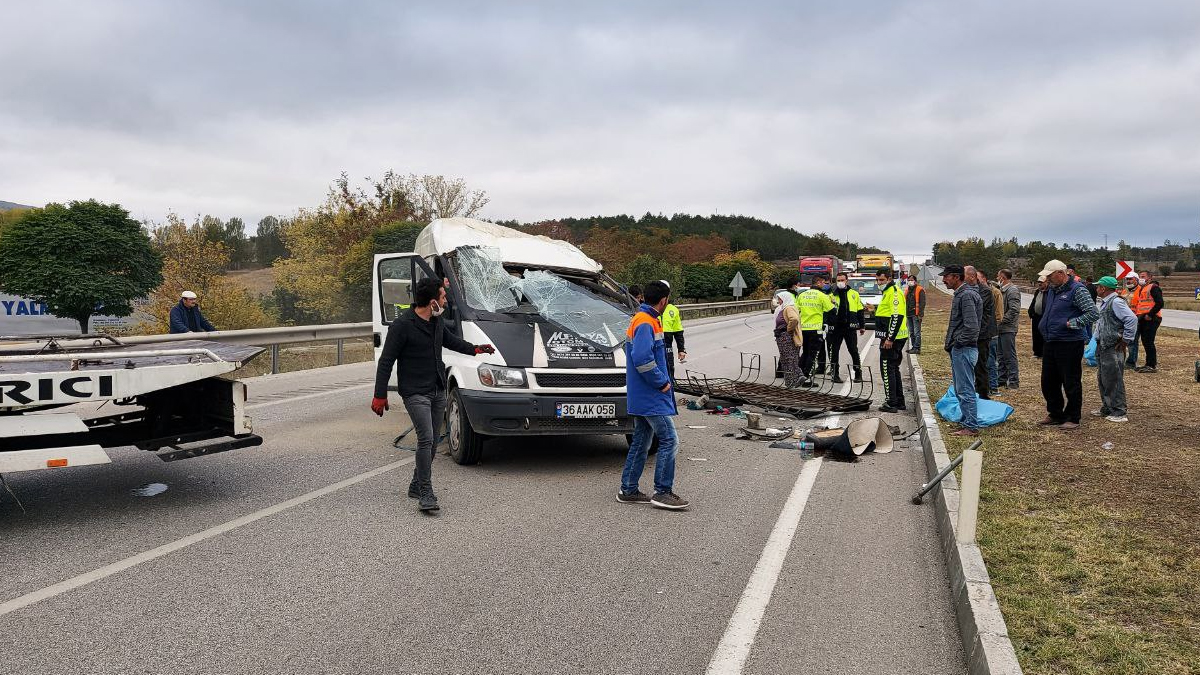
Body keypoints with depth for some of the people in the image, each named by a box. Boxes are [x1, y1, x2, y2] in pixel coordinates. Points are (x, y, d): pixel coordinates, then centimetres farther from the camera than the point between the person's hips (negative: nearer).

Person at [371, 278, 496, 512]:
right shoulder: (402, 325, -15)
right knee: (426, 439, -16)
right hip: (415, 393, -8)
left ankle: (416, 486, 25)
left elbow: (450, 340, 30)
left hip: (439, 391, 8)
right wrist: (380, 395, -11)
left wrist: (475, 349, 27)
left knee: (432, 441, 11)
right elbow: (386, 362, -11)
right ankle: (426, 493, -9)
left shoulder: (437, 321, 7)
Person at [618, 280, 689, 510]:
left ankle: (628, 491, 20)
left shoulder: (645, 320, 17)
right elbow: (642, 359, -27)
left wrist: (661, 381, 12)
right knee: (669, 440, -7)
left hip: (642, 397, 11)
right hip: (651, 397, -11)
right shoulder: (645, 323, -16)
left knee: (641, 442, 14)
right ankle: (662, 492, -2)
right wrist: (661, 383, -17)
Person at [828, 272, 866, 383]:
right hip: (836, 327, 1)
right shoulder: (832, 295, 7)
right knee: (834, 351, 3)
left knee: (854, 350, 2)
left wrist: (861, 326, 10)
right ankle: (835, 374, 11)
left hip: (850, 327, 0)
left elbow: (860, 311, 11)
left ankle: (858, 374, 11)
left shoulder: (854, 294, 8)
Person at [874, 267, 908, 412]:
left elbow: (897, 316, -22)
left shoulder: (894, 292, -14)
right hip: (892, 338, 11)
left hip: (892, 339, -11)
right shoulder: (888, 292, 19)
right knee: (893, 369, 16)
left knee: (887, 369, -7)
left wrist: (890, 338, -24)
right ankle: (900, 402, 23)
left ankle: (891, 403, -4)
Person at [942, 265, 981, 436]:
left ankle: (971, 427, 0)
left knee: (965, 390, -6)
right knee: (960, 389, 17)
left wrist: (958, 342, -14)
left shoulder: (967, 295, -17)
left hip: (964, 349, -11)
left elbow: (971, 326, -24)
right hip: (958, 350, 11)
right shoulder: (960, 294, 16)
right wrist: (951, 343, 15)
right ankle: (966, 420, 26)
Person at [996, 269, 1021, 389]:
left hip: (1008, 329, -9)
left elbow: (1014, 310, -22)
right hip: (1000, 328, 9)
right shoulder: (1002, 290, 15)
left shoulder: (1013, 290, -13)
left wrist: (1002, 320, -18)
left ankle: (1014, 381, 1)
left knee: (1010, 356, -5)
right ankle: (1002, 379, 24)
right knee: (1001, 356, 15)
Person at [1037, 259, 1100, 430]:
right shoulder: (1052, 290, 13)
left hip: (1070, 344, -8)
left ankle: (1072, 419, 12)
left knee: (1071, 383, 1)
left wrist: (1072, 324, -17)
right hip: (1050, 343, 9)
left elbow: (1093, 313, -18)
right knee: (1048, 382, 13)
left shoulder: (1077, 290, -12)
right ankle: (1055, 415, 26)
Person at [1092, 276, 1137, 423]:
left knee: (1113, 381, -6)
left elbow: (1132, 319, -25)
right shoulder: (1105, 302, 16)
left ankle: (1119, 413, 0)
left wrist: (1125, 340, -20)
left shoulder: (1116, 302, -16)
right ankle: (1106, 408, 27)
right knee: (1102, 380, 17)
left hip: (1113, 349, -10)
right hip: (1102, 347, 10)